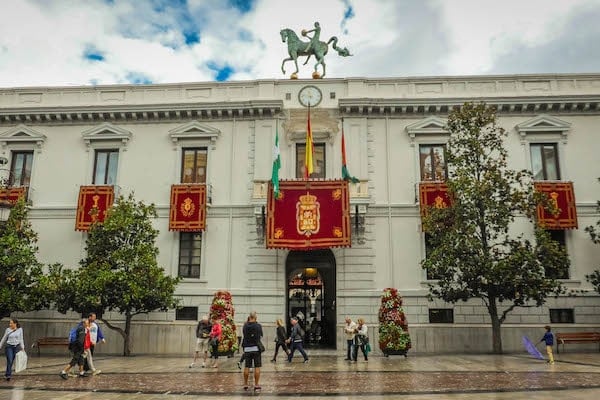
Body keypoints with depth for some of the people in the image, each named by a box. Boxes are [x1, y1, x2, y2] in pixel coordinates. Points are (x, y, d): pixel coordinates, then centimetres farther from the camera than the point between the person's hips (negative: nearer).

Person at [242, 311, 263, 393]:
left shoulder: (245, 326, -2)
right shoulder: (258, 326, -8)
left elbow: (244, 334, 11)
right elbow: (261, 336, 4)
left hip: (247, 349, 3)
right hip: (256, 348, -3)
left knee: (246, 367, 12)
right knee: (257, 367, 2)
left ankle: (245, 384, 23)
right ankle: (256, 385, 1)